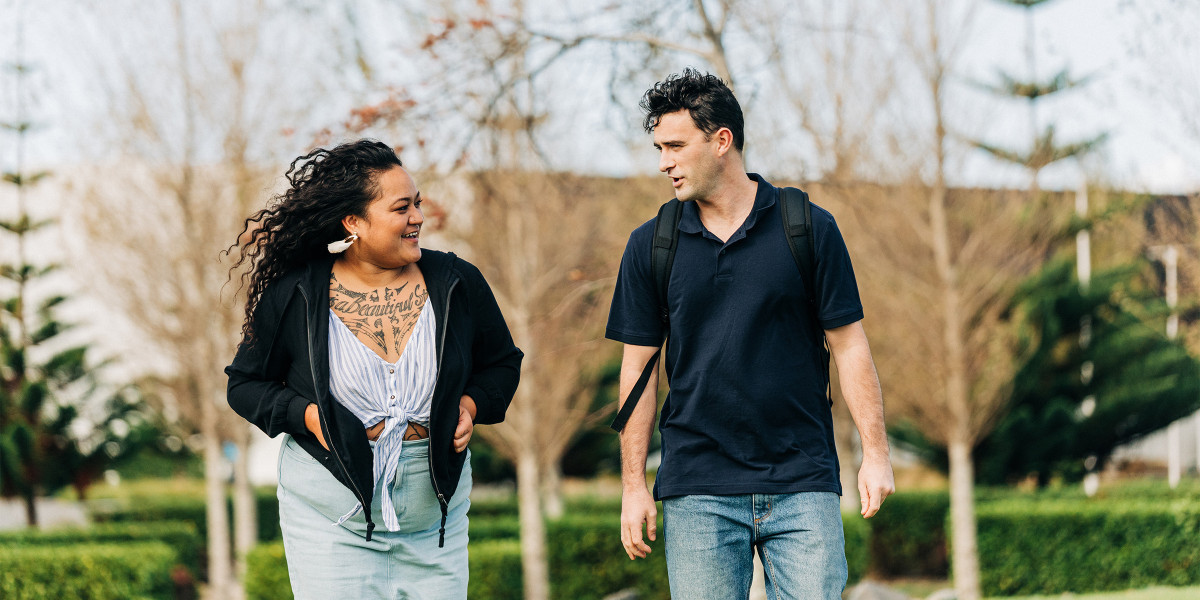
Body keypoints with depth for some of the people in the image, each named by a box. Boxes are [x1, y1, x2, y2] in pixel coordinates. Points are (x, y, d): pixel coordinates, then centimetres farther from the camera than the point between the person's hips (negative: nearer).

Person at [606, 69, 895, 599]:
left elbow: (849, 346, 3)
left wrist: (875, 453, -4)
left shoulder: (810, 230, 1)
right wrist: (633, 485, 3)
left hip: (802, 482, -1)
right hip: (697, 491, 1)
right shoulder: (650, 246, 6)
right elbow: (638, 367, 8)